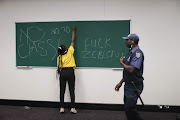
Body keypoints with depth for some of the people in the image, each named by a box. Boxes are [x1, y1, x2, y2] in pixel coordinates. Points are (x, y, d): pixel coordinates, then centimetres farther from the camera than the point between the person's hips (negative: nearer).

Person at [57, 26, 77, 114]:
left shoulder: (59, 57, 3)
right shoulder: (70, 52, -3)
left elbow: (59, 67, 4)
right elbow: (72, 40, 5)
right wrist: (73, 30, 15)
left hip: (63, 72, 2)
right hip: (70, 72, -2)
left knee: (62, 90, 7)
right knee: (72, 90, 2)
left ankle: (62, 108, 8)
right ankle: (73, 108, 2)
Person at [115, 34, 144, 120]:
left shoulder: (137, 53, -17)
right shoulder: (130, 52, 13)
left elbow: (131, 70, -28)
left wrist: (122, 63, -11)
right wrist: (121, 82, 19)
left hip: (134, 86, -10)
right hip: (128, 85, 10)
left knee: (129, 108, -11)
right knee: (128, 108, 15)